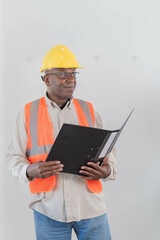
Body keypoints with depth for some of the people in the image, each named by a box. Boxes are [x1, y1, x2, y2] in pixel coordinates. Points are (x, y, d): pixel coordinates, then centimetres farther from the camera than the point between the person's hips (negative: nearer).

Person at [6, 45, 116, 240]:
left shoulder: (89, 111, 10)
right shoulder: (28, 113, 5)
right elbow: (14, 156, 4)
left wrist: (107, 171, -12)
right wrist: (30, 170, -17)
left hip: (90, 207, 2)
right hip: (49, 209, -1)